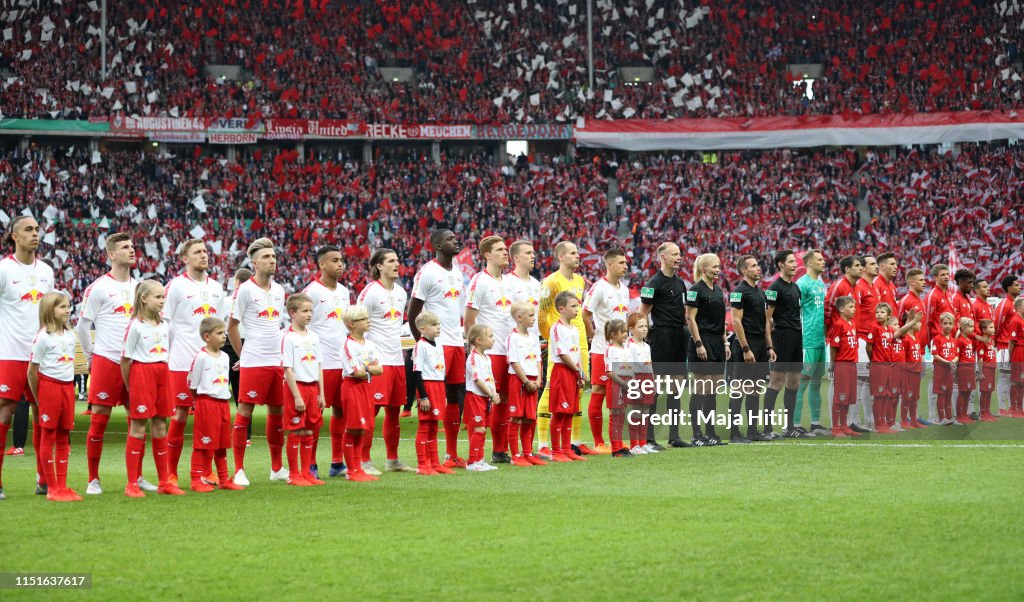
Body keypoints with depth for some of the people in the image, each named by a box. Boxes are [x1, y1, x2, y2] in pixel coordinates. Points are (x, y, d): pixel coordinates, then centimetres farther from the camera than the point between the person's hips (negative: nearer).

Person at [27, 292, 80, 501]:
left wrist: (68, 387, 11)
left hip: (67, 387, 6)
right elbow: (32, 371, -8)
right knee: (48, 436, 0)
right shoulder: (43, 337, -10)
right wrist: (38, 398, -4)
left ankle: (62, 486, 13)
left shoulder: (70, 335, 10)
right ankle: (51, 488, 3)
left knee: (64, 438, 8)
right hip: (49, 385, -6)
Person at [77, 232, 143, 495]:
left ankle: (137, 477, 14)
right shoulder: (99, 288, -4)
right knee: (99, 420, -3)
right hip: (106, 361, -5)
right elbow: (82, 326, -1)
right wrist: (91, 358, 3)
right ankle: (93, 480, 3)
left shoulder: (138, 286, 12)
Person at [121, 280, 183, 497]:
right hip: (141, 372, -6)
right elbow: (126, 358, -6)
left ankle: (164, 481, 15)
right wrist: (129, 387, -4)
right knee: (138, 427, -5)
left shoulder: (164, 325, 12)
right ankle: (132, 484, -2)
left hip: (162, 374, 6)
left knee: (160, 427, 9)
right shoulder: (135, 326, -7)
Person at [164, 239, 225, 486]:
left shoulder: (216, 287, 13)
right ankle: (171, 473, 3)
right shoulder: (176, 286, -4)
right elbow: (164, 324, -4)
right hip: (182, 363, -5)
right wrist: (170, 353, -4)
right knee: (180, 416, -4)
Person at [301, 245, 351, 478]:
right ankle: (310, 465, 2)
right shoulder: (311, 292, -8)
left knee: (341, 411, 9)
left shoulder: (344, 291, 14)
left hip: (344, 361, 7)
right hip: (321, 363, -7)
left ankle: (338, 463, 15)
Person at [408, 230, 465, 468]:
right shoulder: (427, 272, -9)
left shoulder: (457, 272, 16)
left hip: (457, 343, 8)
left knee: (456, 397, 9)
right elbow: (413, 313, -8)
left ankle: (452, 454, 15)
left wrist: (463, 337, 16)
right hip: (437, 344, -8)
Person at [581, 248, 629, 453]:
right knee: (598, 392, -3)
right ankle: (599, 443, 0)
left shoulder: (624, 289, 13)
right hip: (602, 349, -7)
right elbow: (585, 315, -12)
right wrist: (594, 334, -8)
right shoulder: (599, 288, -11)